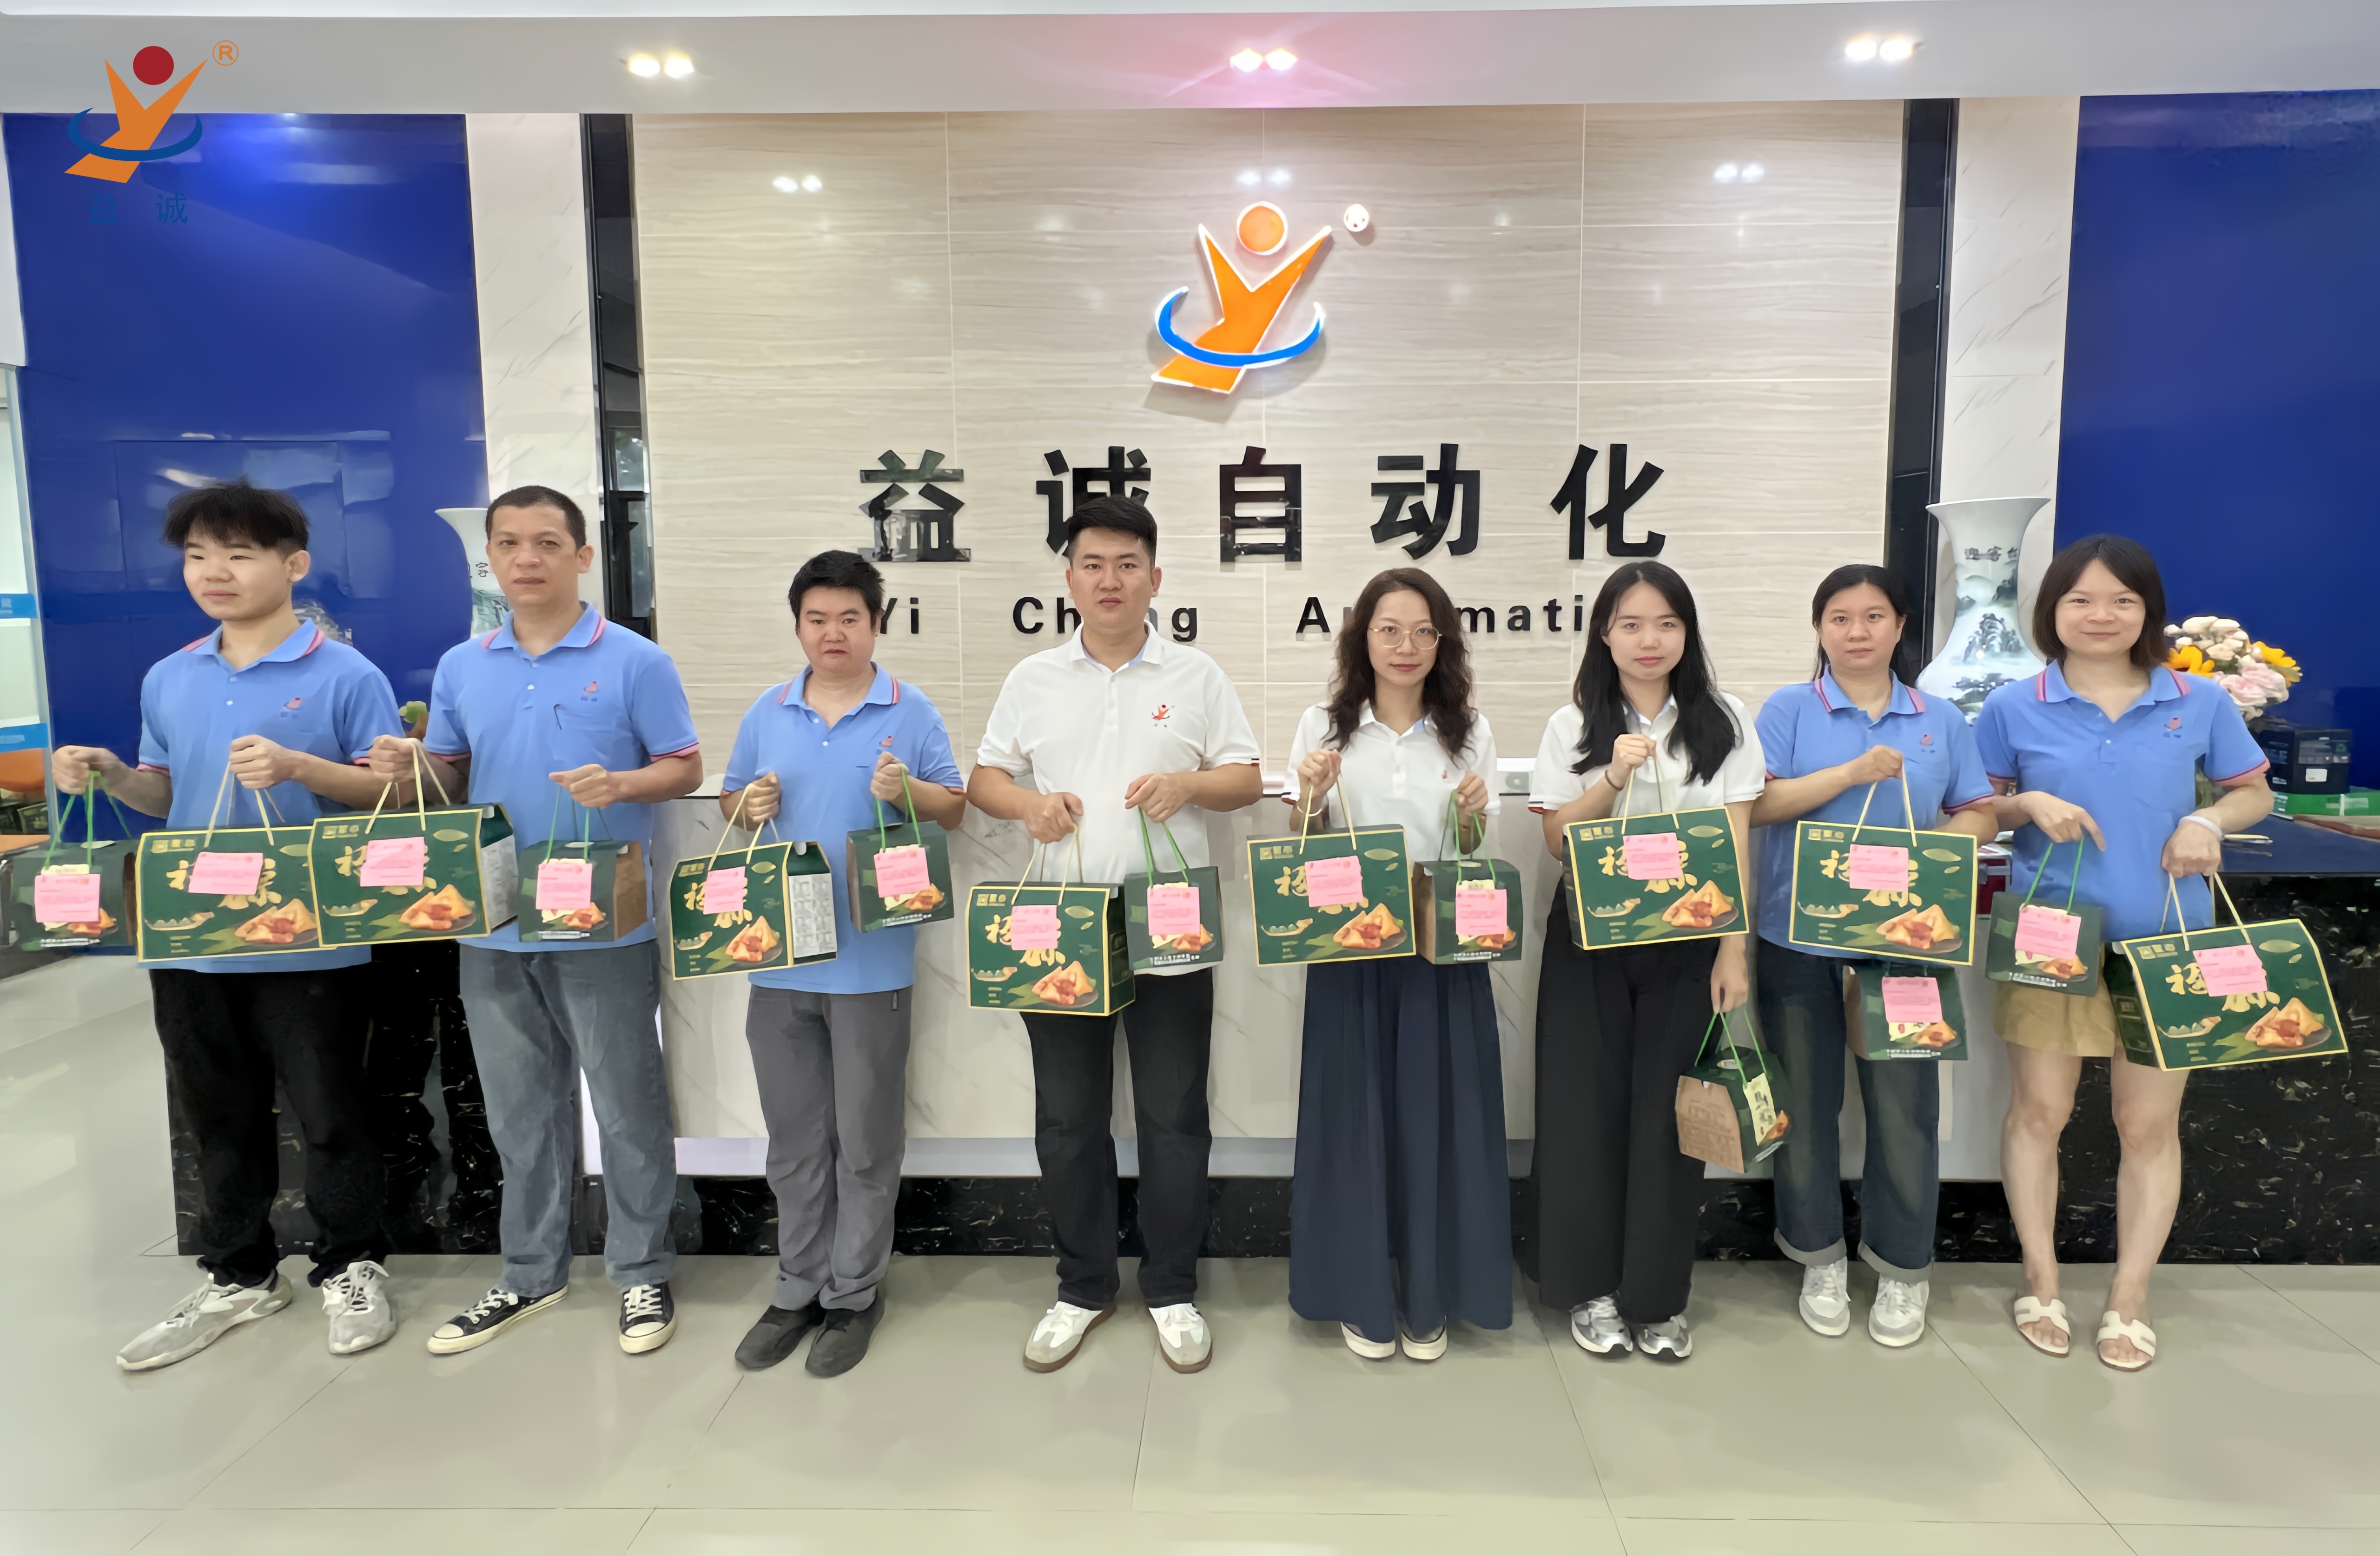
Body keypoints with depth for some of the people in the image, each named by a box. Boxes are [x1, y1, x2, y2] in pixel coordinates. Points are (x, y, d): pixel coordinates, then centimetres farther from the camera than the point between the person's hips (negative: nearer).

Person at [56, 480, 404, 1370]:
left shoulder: (345, 677, -8)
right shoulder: (168, 680, 9)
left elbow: (395, 790, -10)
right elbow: (168, 795, 17)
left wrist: (299, 768, -23)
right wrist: (111, 776, -3)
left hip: (311, 941, -5)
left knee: (329, 1116, 6)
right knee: (218, 1119, 17)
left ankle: (351, 1269, 24)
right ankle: (238, 1276, 33)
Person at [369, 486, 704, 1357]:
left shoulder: (635, 662, -6)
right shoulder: (461, 667, 9)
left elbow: (685, 768, -4)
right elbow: (451, 780, 14)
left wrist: (620, 784, -23)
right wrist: (411, 769, -8)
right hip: (494, 925, 5)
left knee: (627, 1106, 6)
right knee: (519, 1110, 16)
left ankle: (641, 1272, 21)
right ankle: (532, 1272, 31)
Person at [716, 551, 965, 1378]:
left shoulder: (911, 712, -1)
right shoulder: (767, 712, 8)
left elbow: (955, 807, 1)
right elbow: (730, 803, 16)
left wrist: (908, 792, -18)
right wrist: (748, 805, -7)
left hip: (871, 959, -3)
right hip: (779, 956, 4)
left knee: (865, 1139, 7)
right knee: (794, 1137, 15)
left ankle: (854, 1293, 23)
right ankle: (798, 1288, 29)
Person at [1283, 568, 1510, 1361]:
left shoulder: (1469, 732, 6)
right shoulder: (1324, 726, 3)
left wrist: (1471, 817, -11)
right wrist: (1308, 799, -13)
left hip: (1444, 950, 1)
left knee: (1437, 1114, 5)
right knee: (1354, 1112, 4)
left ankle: (1429, 1298, 25)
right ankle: (1363, 1296, 23)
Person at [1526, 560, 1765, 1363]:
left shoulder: (1725, 722, 4)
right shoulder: (1573, 725, 5)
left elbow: (1735, 844, 0)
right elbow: (1556, 838, -1)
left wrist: (1733, 951, -6)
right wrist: (1615, 778, -16)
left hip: (1686, 940, 0)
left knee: (1667, 1109, 2)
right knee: (1588, 1104, 3)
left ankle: (1658, 1296, 17)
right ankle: (1590, 1285, 18)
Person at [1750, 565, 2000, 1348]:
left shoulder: (1941, 720, 8)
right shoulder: (1789, 709, 1)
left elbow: (1981, 816, 8)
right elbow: (1756, 802, -10)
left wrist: (1933, 845, -12)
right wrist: (1854, 773, -18)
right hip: (1798, 938, -1)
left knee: (1903, 1100, 4)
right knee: (1806, 1098, 9)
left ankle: (1903, 1268, 22)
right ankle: (1820, 1256, 26)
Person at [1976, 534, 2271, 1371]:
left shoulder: (2199, 702, 0)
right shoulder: (2015, 707, -2)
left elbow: (2253, 793, 10)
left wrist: (2207, 821, -11)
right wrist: (2028, 805, -15)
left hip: (2164, 942, 1)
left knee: (2150, 1124, 7)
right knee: (2039, 1110, 6)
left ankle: (2129, 1300, 22)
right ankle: (2041, 1282, 22)